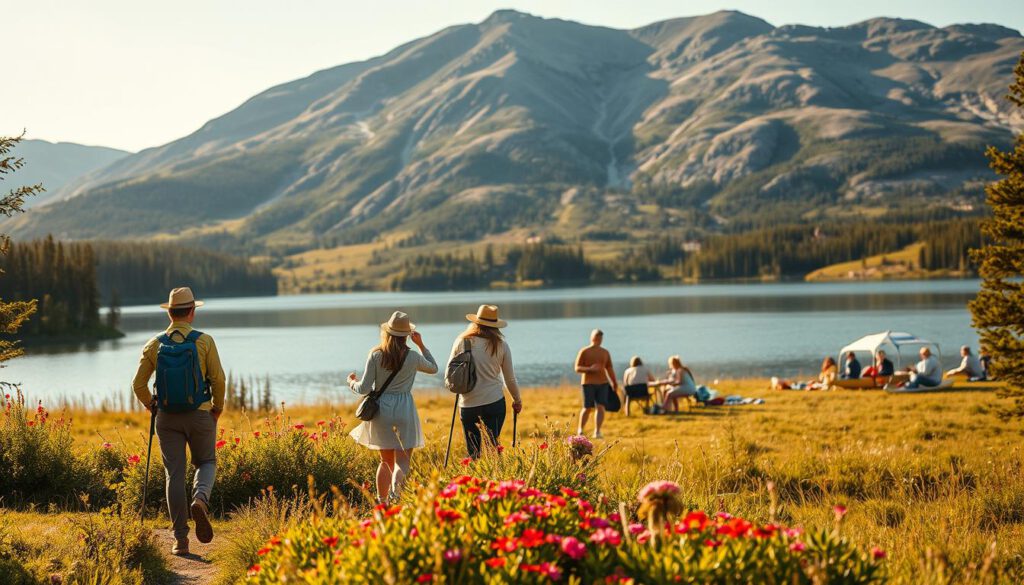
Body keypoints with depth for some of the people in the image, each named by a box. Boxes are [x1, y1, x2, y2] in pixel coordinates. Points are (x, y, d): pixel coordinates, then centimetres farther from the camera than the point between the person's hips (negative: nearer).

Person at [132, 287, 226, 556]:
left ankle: (180, 540, 3)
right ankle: (200, 500, -13)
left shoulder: (154, 345, -1)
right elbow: (218, 379, -9)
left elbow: (139, 384, 0)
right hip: (200, 415, -1)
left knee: (174, 475, 6)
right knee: (206, 463, 19)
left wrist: (151, 406, 18)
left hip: (167, 417, 1)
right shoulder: (204, 341, -7)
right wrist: (218, 408, 8)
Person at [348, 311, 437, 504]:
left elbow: (364, 389, -3)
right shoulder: (413, 357, -3)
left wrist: (352, 382, 17)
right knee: (402, 461, -4)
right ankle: (395, 492, -31)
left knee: (386, 460, 18)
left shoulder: (376, 355, -3)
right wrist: (421, 344, 21)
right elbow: (433, 368, 19)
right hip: (404, 410, -2)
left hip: (381, 411, 2)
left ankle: (381, 502, 19)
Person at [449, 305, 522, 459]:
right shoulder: (501, 345, 0)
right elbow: (510, 378, 8)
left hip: (467, 404, 1)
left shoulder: (462, 341, 0)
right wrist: (517, 400, 23)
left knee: (472, 452, 11)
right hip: (494, 402, -1)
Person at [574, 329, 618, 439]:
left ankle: (597, 432, -11)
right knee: (588, 408, -4)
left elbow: (610, 369, 16)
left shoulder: (605, 353, 10)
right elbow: (577, 369, -7)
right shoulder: (584, 352, -3)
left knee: (600, 407, -10)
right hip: (588, 383, -3)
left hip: (602, 383, 3)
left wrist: (615, 383, 11)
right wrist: (590, 369, -24)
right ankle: (580, 430, 18)